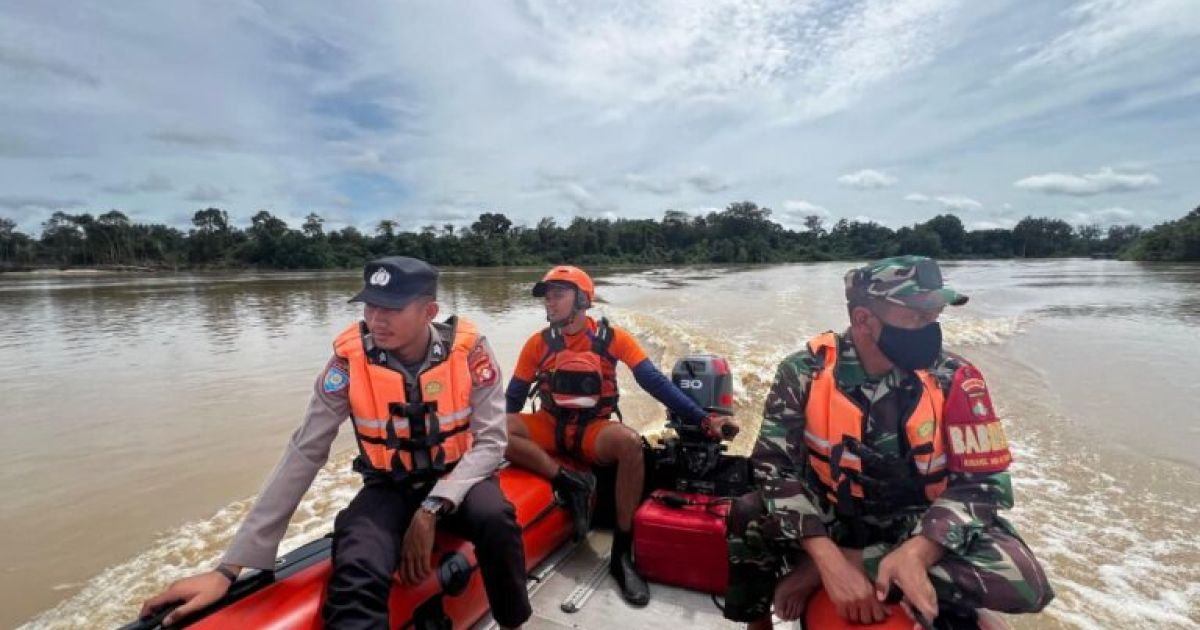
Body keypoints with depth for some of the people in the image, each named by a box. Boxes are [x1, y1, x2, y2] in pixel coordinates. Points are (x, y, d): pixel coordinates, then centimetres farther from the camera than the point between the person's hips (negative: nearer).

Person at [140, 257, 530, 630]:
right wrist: (230, 567, -13)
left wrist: (432, 509, -27)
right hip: (389, 488, 0)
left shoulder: (467, 349, -17)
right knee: (356, 577, -32)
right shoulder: (350, 359, -15)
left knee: (494, 518, -31)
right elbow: (303, 456, -12)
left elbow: (491, 441, -15)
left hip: (456, 480, 1)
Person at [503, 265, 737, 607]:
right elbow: (513, 397, 7)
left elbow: (656, 382, -12)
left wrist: (703, 418, -20)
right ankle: (569, 482, -17)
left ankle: (622, 553, -19)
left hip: (593, 431, -2)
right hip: (549, 427, 2)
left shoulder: (612, 338, -7)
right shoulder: (539, 343, -1)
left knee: (630, 441, -34)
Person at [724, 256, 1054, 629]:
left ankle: (822, 566, -17)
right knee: (748, 516, -28)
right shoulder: (805, 373, -16)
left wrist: (915, 553, -31)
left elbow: (984, 481, -13)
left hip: (917, 527, 2)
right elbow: (773, 468, -19)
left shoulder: (954, 380, -12)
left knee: (1023, 580, -26)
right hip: (831, 517, -1)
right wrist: (830, 560, -32)